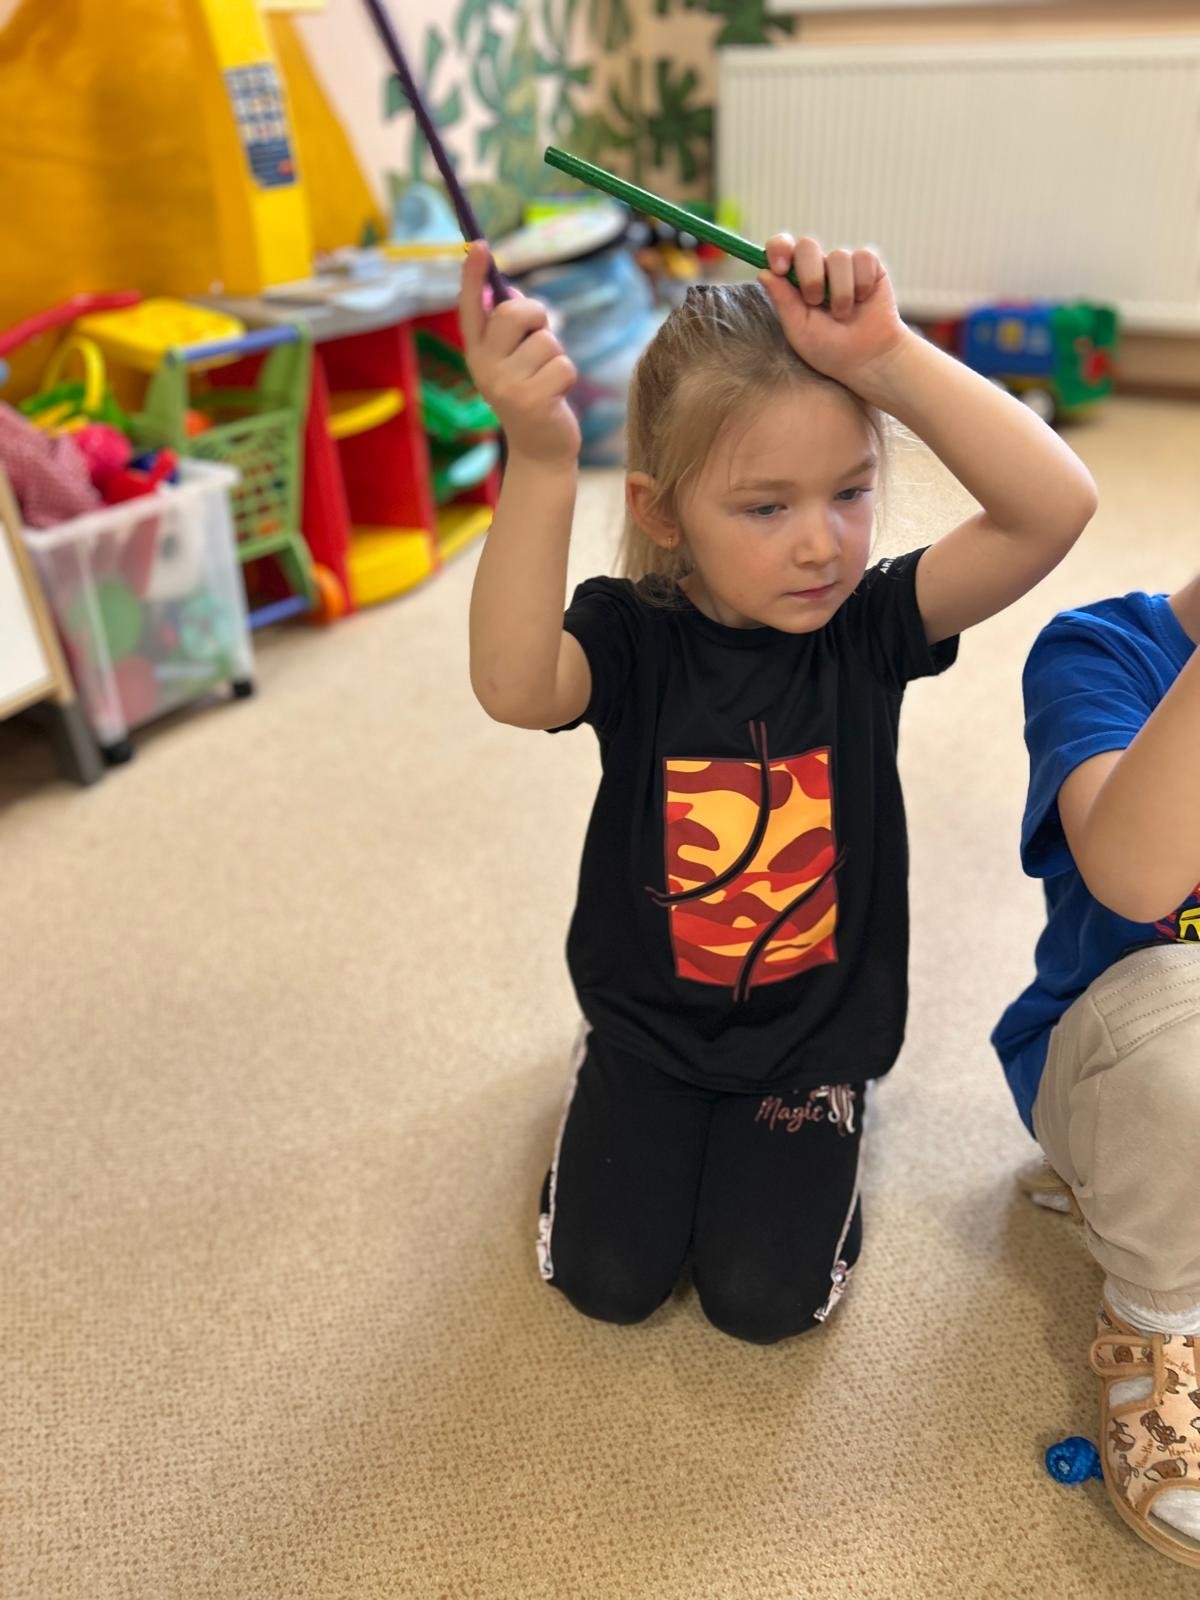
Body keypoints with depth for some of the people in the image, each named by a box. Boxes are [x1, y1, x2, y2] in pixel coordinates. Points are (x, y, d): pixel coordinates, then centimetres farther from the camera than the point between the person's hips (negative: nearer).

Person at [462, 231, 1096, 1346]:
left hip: (814, 1020, 0)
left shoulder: (869, 624, -16)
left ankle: (808, 1111, 27)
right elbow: (515, 687, -43)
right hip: (652, 1011, 0)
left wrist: (887, 358, -40)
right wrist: (539, 461, -55)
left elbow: (1055, 507, -31)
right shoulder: (631, 636, -19)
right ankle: (621, 1084, 31)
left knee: (764, 1299, -1)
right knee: (607, 1280, 4)